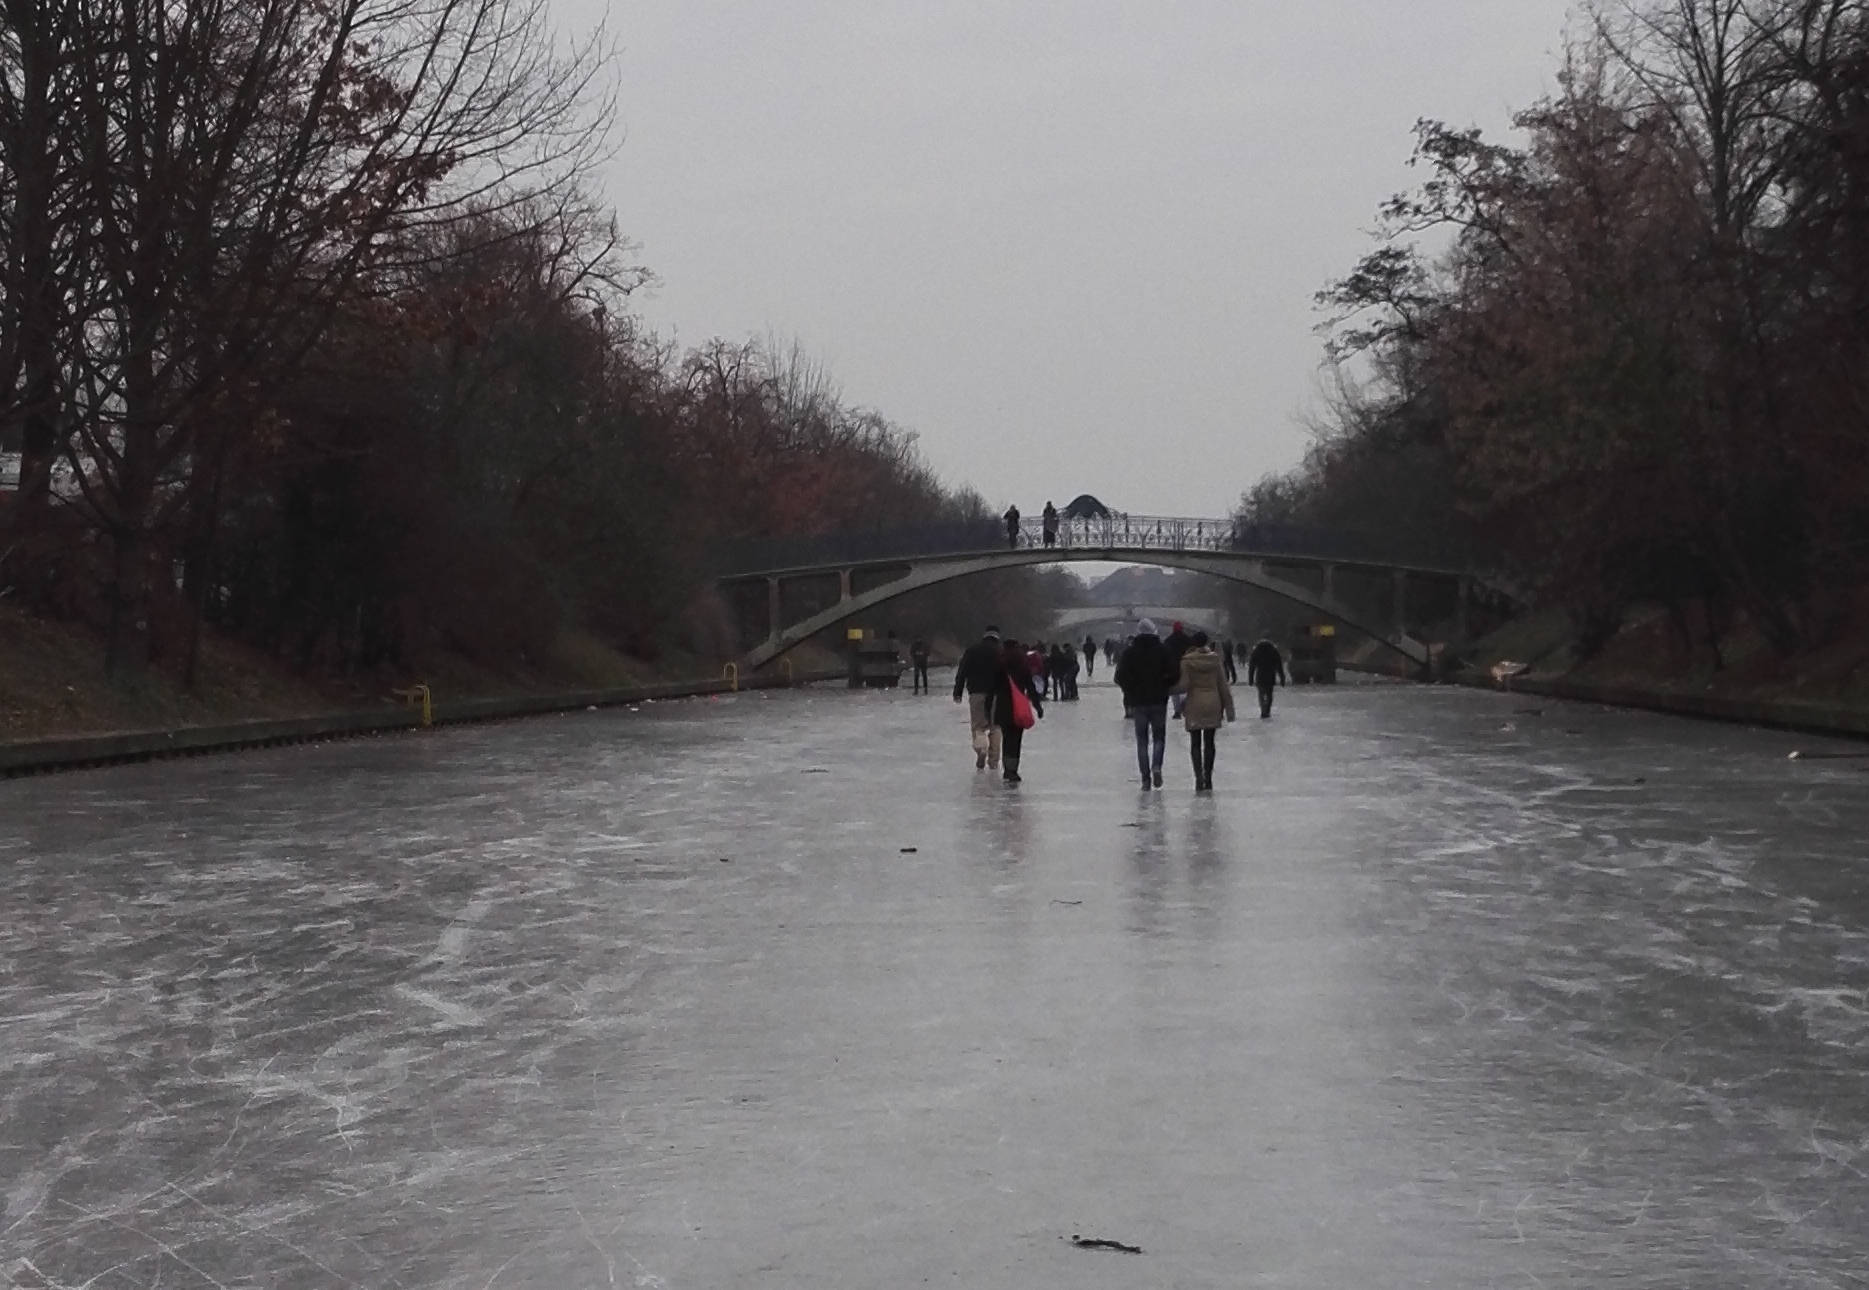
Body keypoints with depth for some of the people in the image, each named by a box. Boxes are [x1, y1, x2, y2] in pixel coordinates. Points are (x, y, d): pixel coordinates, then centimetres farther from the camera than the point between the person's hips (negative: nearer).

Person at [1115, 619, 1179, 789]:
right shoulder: (1163, 650, -2)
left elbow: (1120, 677, -4)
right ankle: (1156, 766, -14)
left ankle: (1145, 777, 2)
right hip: (1159, 701, 0)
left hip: (1138, 702, 0)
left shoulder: (1130, 652, -1)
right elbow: (1175, 674, -8)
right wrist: (1164, 687, 9)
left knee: (1142, 740, 8)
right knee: (1159, 737, 11)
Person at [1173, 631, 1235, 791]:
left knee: (1195, 743, 2)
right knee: (1209, 743, 11)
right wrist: (1228, 708, 7)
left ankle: (1199, 776, -14)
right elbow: (1223, 686, 4)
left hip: (1194, 706, -3)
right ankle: (1208, 779, 13)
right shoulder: (1215, 660, 3)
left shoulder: (1187, 661, -8)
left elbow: (1183, 686, -13)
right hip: (1213, 705, 3)